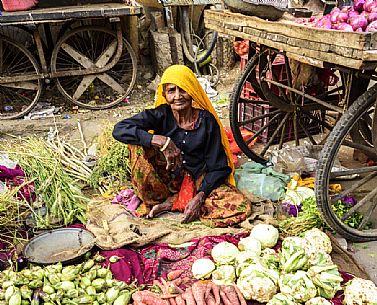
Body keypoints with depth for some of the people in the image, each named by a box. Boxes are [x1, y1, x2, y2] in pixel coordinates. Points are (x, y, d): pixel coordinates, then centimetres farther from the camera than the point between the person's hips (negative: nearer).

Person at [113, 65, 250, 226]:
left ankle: (170, 203, -15)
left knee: (241, 207, -25)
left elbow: (218, 167, -10)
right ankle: (154, 200, -10)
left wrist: (200, 196, -24)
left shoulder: (207, 120, -12)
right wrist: (161, 141, -35)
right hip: (167, 178, 0)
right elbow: (119, 130, -25)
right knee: (138, 143, -24)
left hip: (198, 180, 1)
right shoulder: (161, 115, -12)